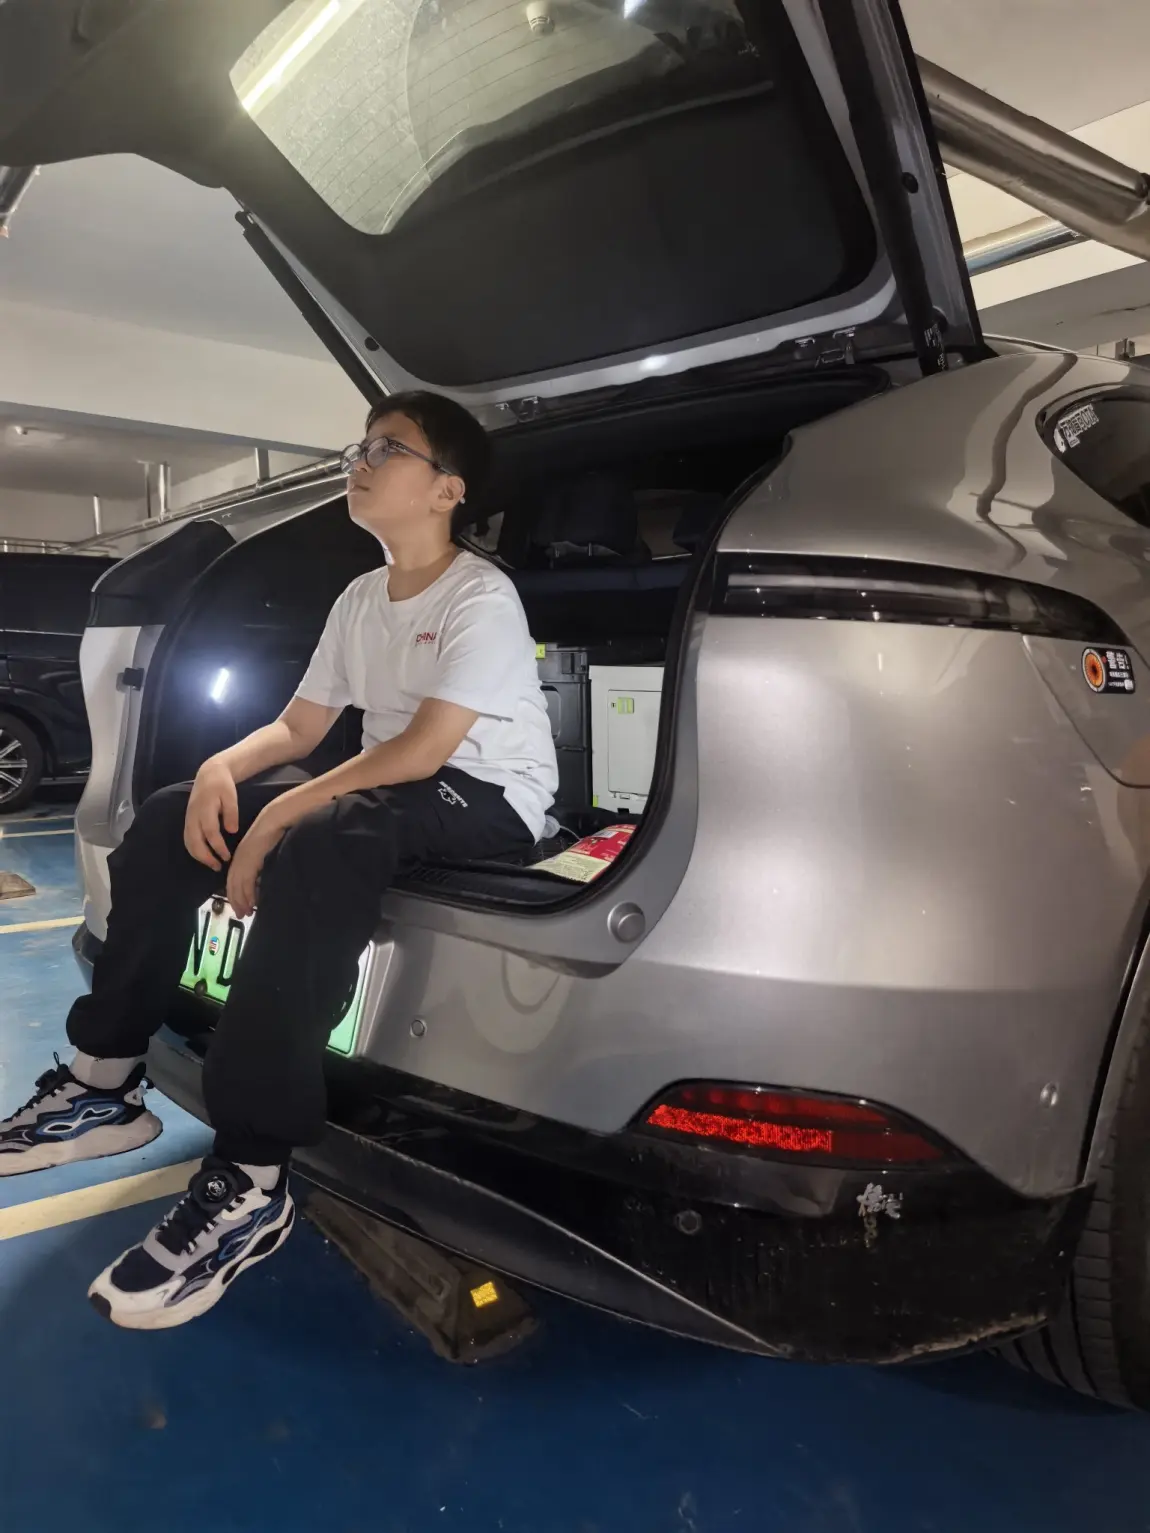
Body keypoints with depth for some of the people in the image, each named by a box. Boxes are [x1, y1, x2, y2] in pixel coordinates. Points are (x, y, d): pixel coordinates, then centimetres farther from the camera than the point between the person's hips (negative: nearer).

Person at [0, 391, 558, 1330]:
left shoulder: (481, 596, -13)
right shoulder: (360, 599, 12)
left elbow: (423, 749, -23)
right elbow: (297, 728, 13)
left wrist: (281, 816, -25)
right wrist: (223, 769, -9)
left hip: (488, 799, -8)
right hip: (391, 789, 9)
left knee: (318, 850, -39)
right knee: (172, 821, -3)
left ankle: (251, 1179, -32)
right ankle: (105, 1085, 4)